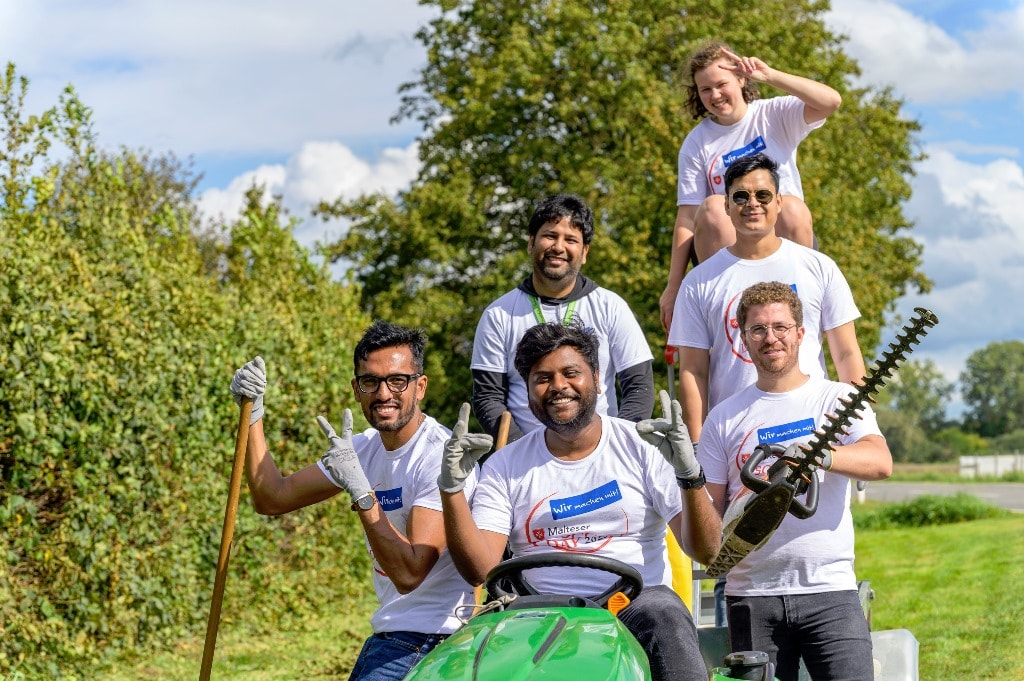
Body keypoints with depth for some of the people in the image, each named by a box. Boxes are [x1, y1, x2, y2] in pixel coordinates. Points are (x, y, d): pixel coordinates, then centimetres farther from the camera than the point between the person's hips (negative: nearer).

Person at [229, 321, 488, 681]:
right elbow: (273, 498, 12)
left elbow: (409, 573, -25)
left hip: (430, 640, -9)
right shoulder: (365, 447, 9)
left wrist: (360, 491, -31)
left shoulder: (439, 456, -17)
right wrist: (253, 414, 4)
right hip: (389, 636, 9)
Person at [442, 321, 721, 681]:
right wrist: (452, 489, -12)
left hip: (637, 598, 0)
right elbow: (480, 569, 0)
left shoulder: (642, 446, 7)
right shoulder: (505, 466, 11)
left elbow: (705, 549, 0)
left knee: (664, 616, -35)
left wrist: (690, 476, -18)